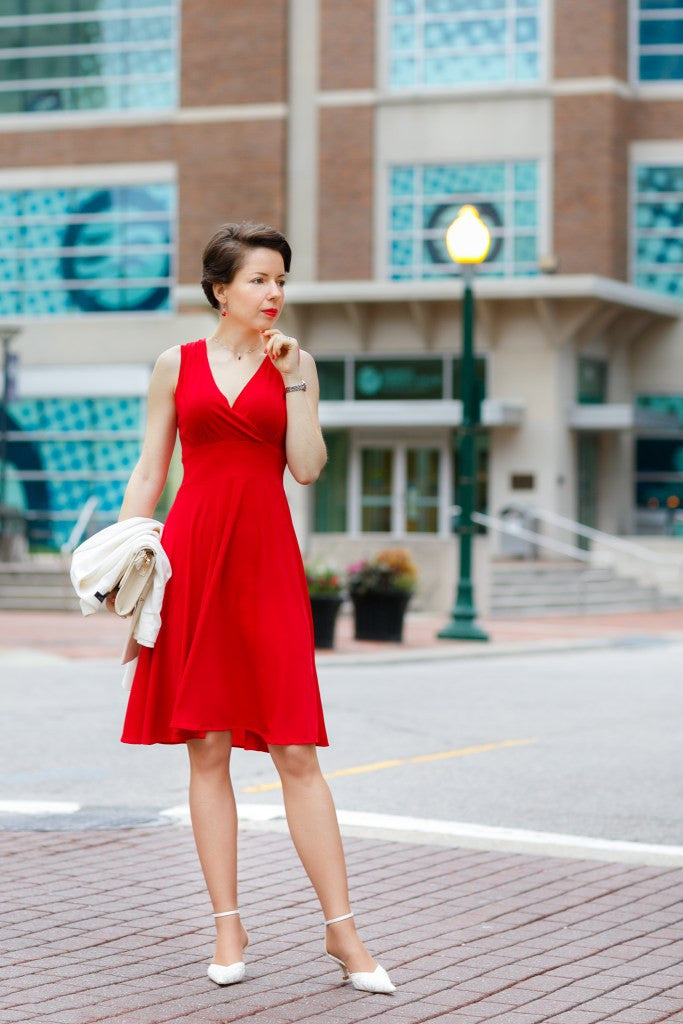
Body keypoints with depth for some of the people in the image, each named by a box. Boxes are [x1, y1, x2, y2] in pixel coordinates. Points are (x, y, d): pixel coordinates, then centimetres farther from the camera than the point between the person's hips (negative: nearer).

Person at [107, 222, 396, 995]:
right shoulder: (176, 365, 8)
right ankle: (228, 925, 11)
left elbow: (307, 467, -1)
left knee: (295, 750, -4)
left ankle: (341, 931, 0)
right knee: (207, 747, 2)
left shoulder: (292, 362, 9)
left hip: (268, 557, 0)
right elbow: (148, 475, 9)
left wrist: (292, 379, -5)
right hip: (192, 554, 0)